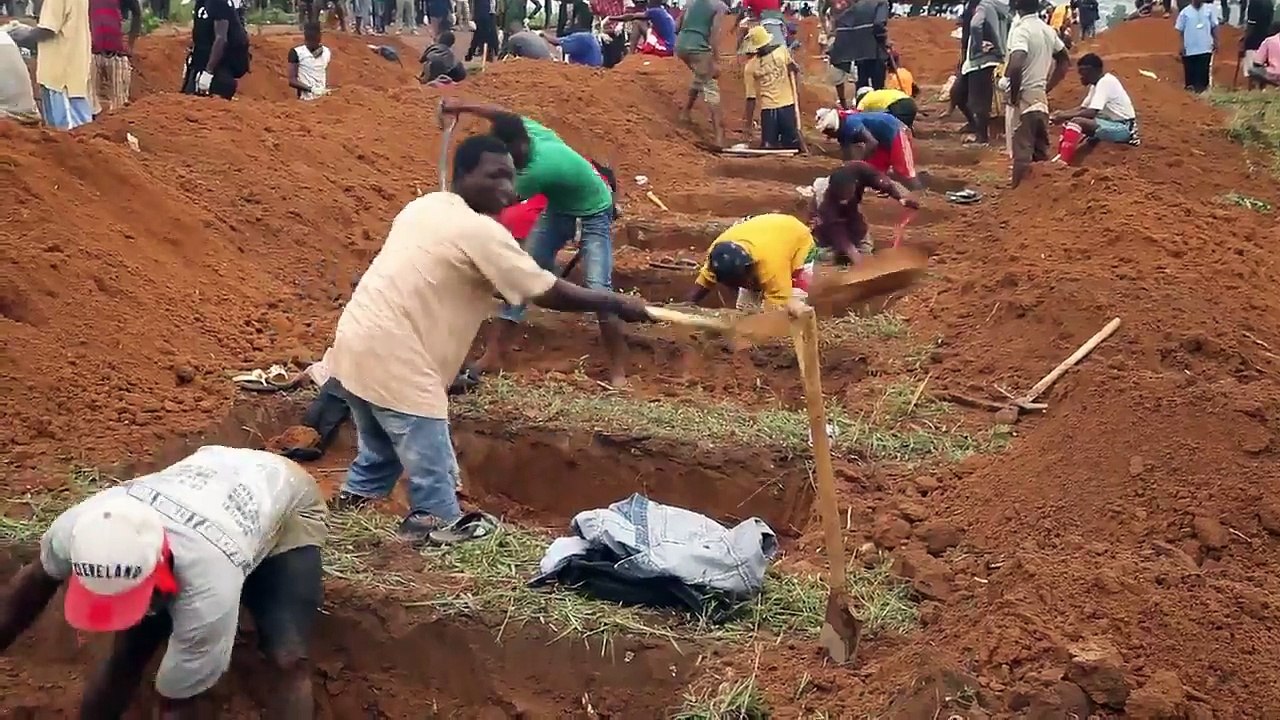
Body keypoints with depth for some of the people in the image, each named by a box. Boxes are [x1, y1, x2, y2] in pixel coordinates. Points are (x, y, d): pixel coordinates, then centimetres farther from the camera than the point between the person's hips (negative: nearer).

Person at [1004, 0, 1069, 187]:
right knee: (1040, 152, 13)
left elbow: (1016, 65, -29)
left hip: (1024, 97, -7)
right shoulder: (1048, 30, 10)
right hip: (1041, 98, 7)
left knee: (1021, 152, -4)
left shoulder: (1021, 30, -15)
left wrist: (1013, 94, -17)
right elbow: (1065, 61, 21)